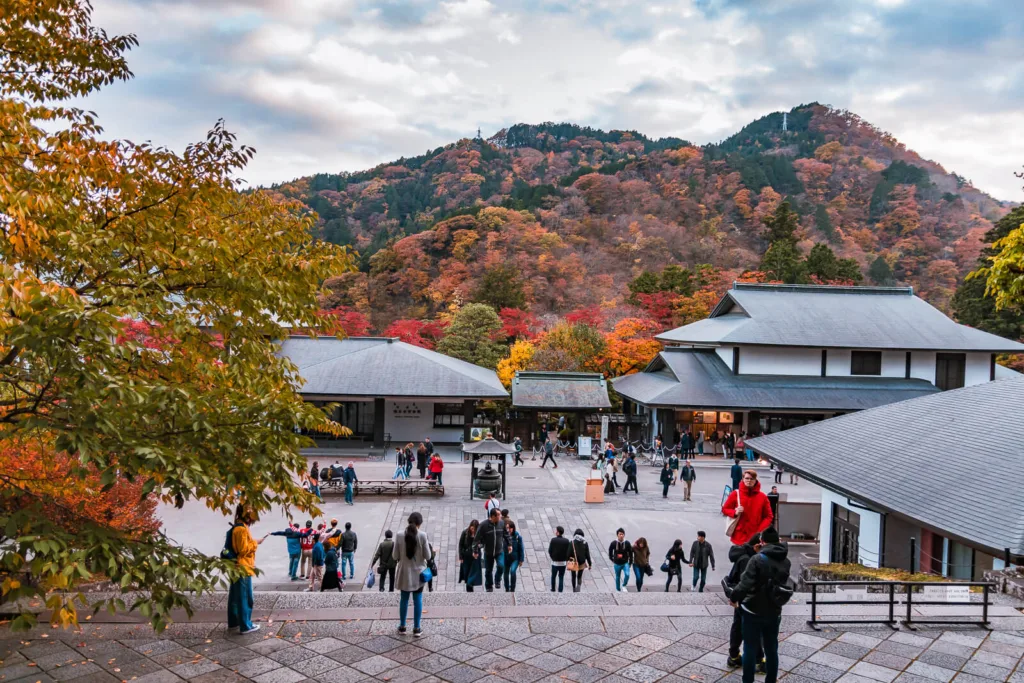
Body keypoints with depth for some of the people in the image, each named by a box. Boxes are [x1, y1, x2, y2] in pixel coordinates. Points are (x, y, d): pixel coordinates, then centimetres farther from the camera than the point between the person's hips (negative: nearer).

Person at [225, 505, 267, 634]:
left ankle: (233, 622, 25)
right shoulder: (241, 528, -19)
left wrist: (253, 542, 9)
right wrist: (255, 543, -10)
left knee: (235, 595, 16)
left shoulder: (237, 527, 13)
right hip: (242, 567, -10)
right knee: (245, 597, -5)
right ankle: (245, 626, -2)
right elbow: (244, 550, -20)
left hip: (237, 567, 10)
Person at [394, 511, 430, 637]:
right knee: (418, 600, 9)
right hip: (418, 572, -2)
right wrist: (428, 546, 8)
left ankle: (402, 627, 24)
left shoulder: (400, 535, -9)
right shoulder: (422, 535, -15)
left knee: (404, 599, 15)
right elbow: (428, 556, -10)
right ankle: (416, 629, 14)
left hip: (404, 572, 2)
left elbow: (395, 556, -5)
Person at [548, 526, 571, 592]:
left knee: (553, 576, 19)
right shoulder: (566, 541, -7)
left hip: (555, 562, -1)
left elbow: (550, 551, -8)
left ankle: (553, 590, 32)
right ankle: (560, 591, 8)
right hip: (563, 563, 1)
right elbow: (568, 551, -3)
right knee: (561, 578, 11)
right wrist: (566, 559, 12)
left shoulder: (553, 540, -13)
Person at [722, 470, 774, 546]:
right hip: (739, 536, 0)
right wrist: (735, 513, -12)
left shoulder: (762, 496, 3)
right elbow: (725, 509, 8)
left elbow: (768, 516, 5)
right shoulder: (736, 494, 0)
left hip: (755, 537, 0)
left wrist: (760, 531, -8)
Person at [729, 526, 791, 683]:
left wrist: (733, 597, -8)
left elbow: (745, 583, -21)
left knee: (750, 649, 6)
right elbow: (784, 583, 14)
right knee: (771, 649, 15)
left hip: (753, 611, -5)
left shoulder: (758, 559, -16)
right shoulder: (786, 561, 3)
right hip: (774, 612, 5)